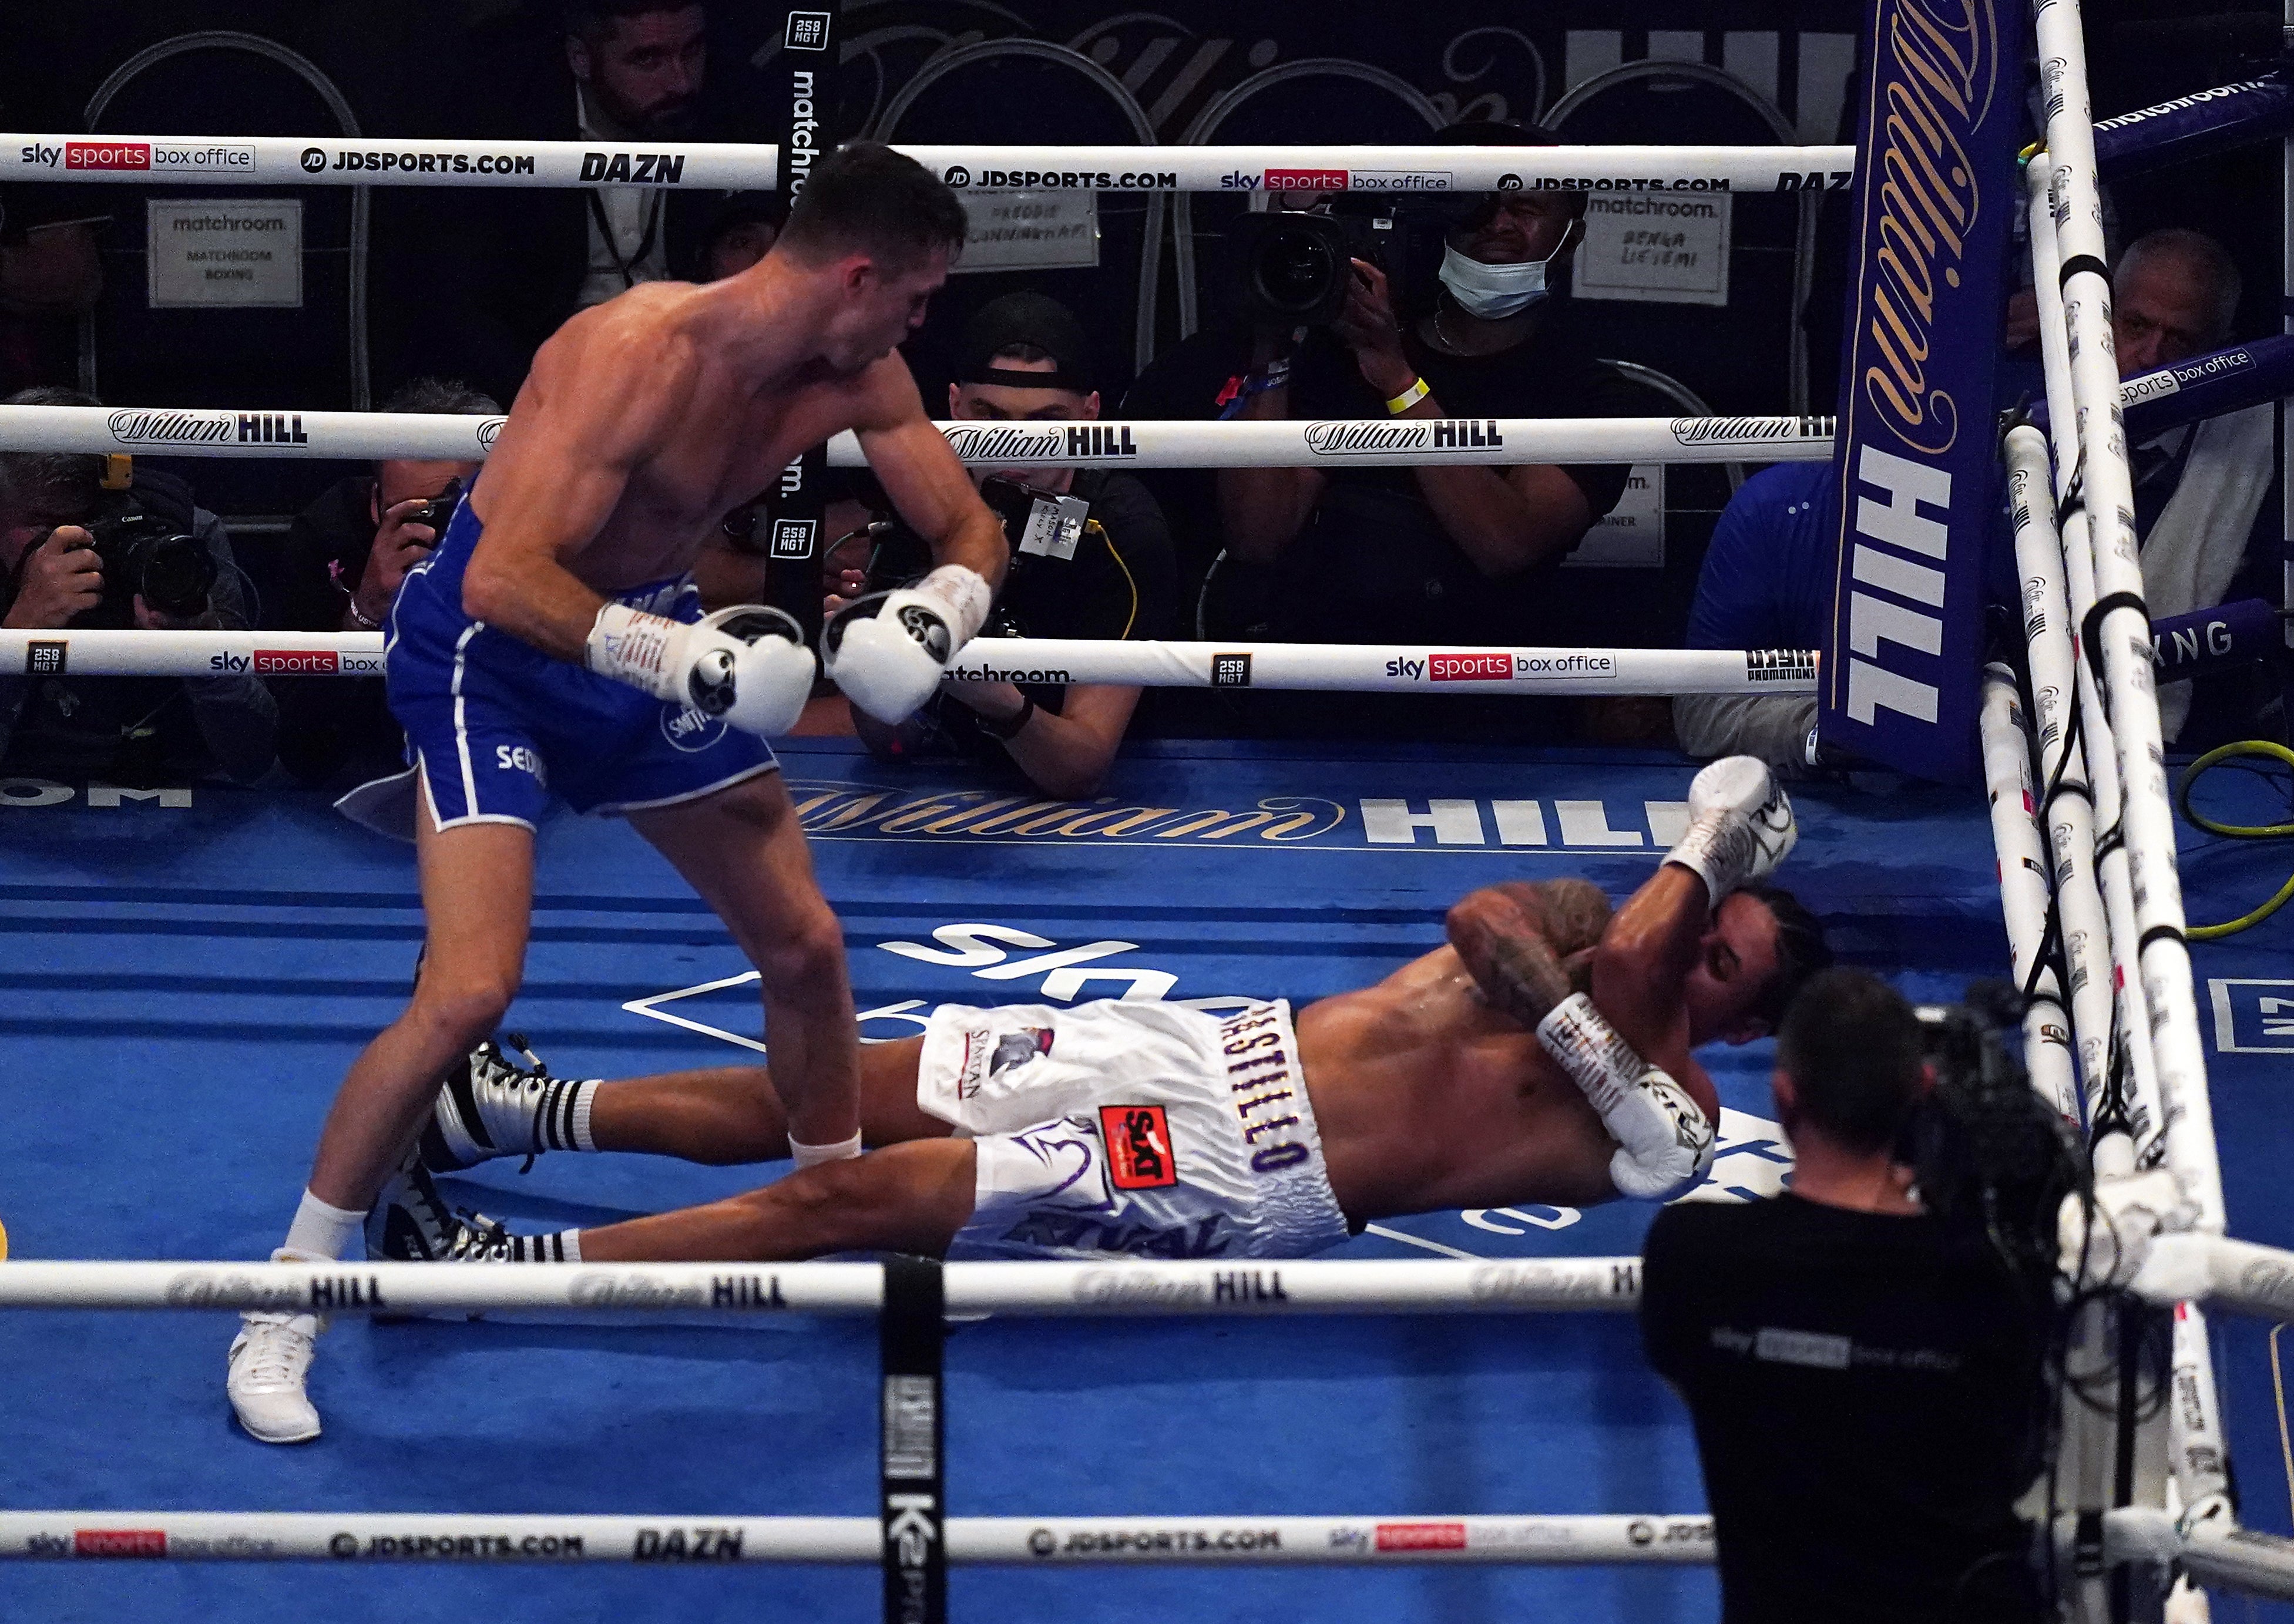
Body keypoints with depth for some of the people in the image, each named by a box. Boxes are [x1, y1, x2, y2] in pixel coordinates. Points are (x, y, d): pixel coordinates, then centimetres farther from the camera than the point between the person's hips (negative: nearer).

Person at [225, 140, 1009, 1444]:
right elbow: (504, 578, -36)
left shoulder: (855, 377, -9)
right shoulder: (643, 355, -32)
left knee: (805, 944, 10)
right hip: (493, 646, -8)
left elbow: (972, 533, 3)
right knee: (471, 991, -20)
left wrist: (937, 616, -20)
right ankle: (285, 1308, -7)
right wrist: (685, 660, -41)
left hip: (651, 630, 8)